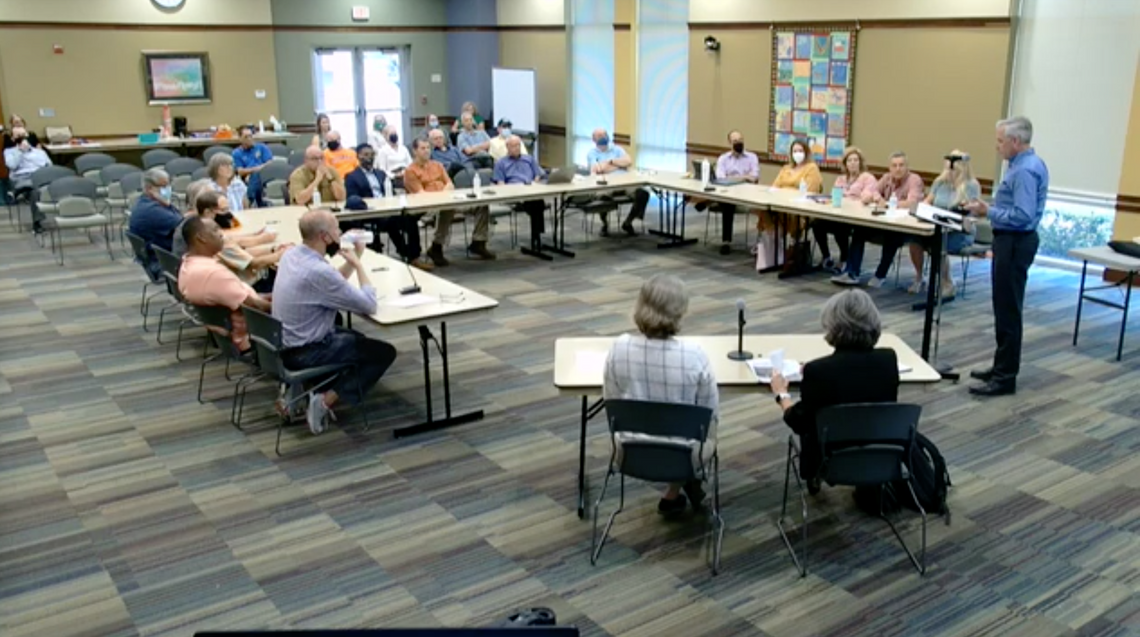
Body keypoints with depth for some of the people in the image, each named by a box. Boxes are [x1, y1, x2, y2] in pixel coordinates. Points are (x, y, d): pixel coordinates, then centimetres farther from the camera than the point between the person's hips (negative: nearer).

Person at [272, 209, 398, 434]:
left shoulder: (292, 255, 0)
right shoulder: (319, 271, -28)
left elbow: (335, 284, 15)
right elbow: (369, 305, -20)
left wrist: (353, 260, 2)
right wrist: (358, 264, -9)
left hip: (285, 343, 9)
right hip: (305, 353, -9)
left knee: (357, 338, 29)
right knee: (385, 352, 3)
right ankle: (326, 400, -4)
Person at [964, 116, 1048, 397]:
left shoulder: (1025, 170, -21)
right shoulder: (1025, 164, 13)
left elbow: (1022, 215, -27)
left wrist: (988, 211, -19)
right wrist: (989, 208, 9)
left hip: (1015, 243, -11)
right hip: (1011, 241, 11)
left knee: (1008, 310, -6)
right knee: (1004, 307, 17)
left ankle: (1006, 377, 0)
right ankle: (1002, 366, 26)